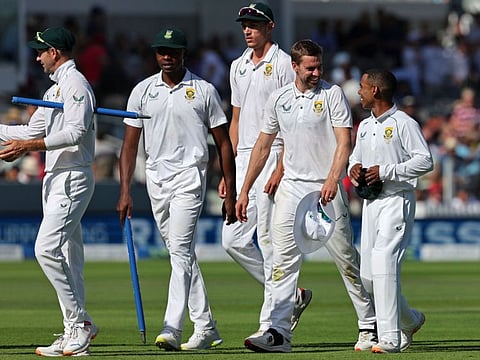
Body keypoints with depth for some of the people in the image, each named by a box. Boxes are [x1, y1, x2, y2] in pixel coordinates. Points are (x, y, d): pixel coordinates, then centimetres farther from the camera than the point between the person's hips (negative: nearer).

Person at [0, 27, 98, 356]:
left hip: (73, 178, -10)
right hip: (55, 179, 10)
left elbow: (76, 132, -22)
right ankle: (76, 333, 8)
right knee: (68, 257, 7)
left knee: (47, 248, -19)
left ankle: (79, 322, -16)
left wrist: (29, 146, -27)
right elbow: (33, 131, 27)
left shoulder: (75, 83, -10)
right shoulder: (55, 89, 22)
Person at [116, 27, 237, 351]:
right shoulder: (143, 91, 6)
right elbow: (131, 143, 6)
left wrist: (230, 194, -1)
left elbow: (223, 144, 2)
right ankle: (206, 329, 17)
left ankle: (173, 330, -24)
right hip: (156, 178, 5)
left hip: (189, 175, -5)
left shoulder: (203, 91, -1)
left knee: (180, 250, -17)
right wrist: (125, 191, -3)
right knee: (181, 253, 10)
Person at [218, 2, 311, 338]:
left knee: (270, 241, -8)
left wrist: (281, 168, -20)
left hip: (273, 157, -8)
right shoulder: (239, 66, 18)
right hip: (243, 159, 8)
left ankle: (270, 325, -5)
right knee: (234, 240, 4)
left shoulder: (283, 64, -6)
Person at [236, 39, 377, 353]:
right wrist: (245, 191, 13)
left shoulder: (332, 94, -4)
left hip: (326, 188, -4)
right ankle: (279, 333, -7)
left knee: (345, 256, 0)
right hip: (291, 186, 4)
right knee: (283, 260, -4)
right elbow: (263, 146, 16)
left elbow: (344, 141, -12)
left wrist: (333, 179, -28)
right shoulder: (279, 99, 9)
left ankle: (369, 326, 12)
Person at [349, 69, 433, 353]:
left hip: (398, 200, -8)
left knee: (383, 262, -21)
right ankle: (410, 320, 28)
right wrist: (354, 169, 3)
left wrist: (385, 171, -18)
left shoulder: (404, 124, -7)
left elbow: (426, 161, -13)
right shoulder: (365, 127, 17)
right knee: (368, 275, 6)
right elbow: (355, 159, 27)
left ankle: (390, 338, -23)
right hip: (371, 202, 8)